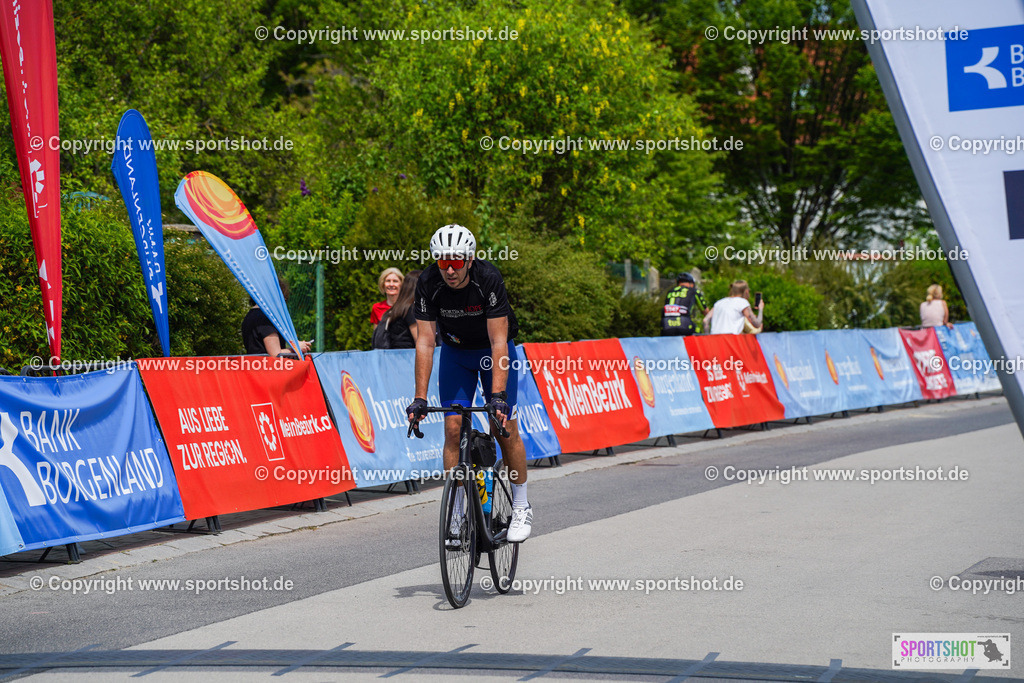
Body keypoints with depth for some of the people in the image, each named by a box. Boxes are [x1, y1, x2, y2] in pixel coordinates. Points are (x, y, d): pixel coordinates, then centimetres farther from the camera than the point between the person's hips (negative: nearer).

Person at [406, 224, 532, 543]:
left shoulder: (488, 279, -32)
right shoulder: (428, 283, -25)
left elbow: (498, 342, -33)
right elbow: (425, 342, -23)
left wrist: (498, 395, -41)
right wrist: (420, 399, -29)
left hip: (494, 349, -2)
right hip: (455, 352, 2)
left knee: (505, 427, -9)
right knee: (453, 427, -7)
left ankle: (521, 507, 6)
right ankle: (456, 514, 1)